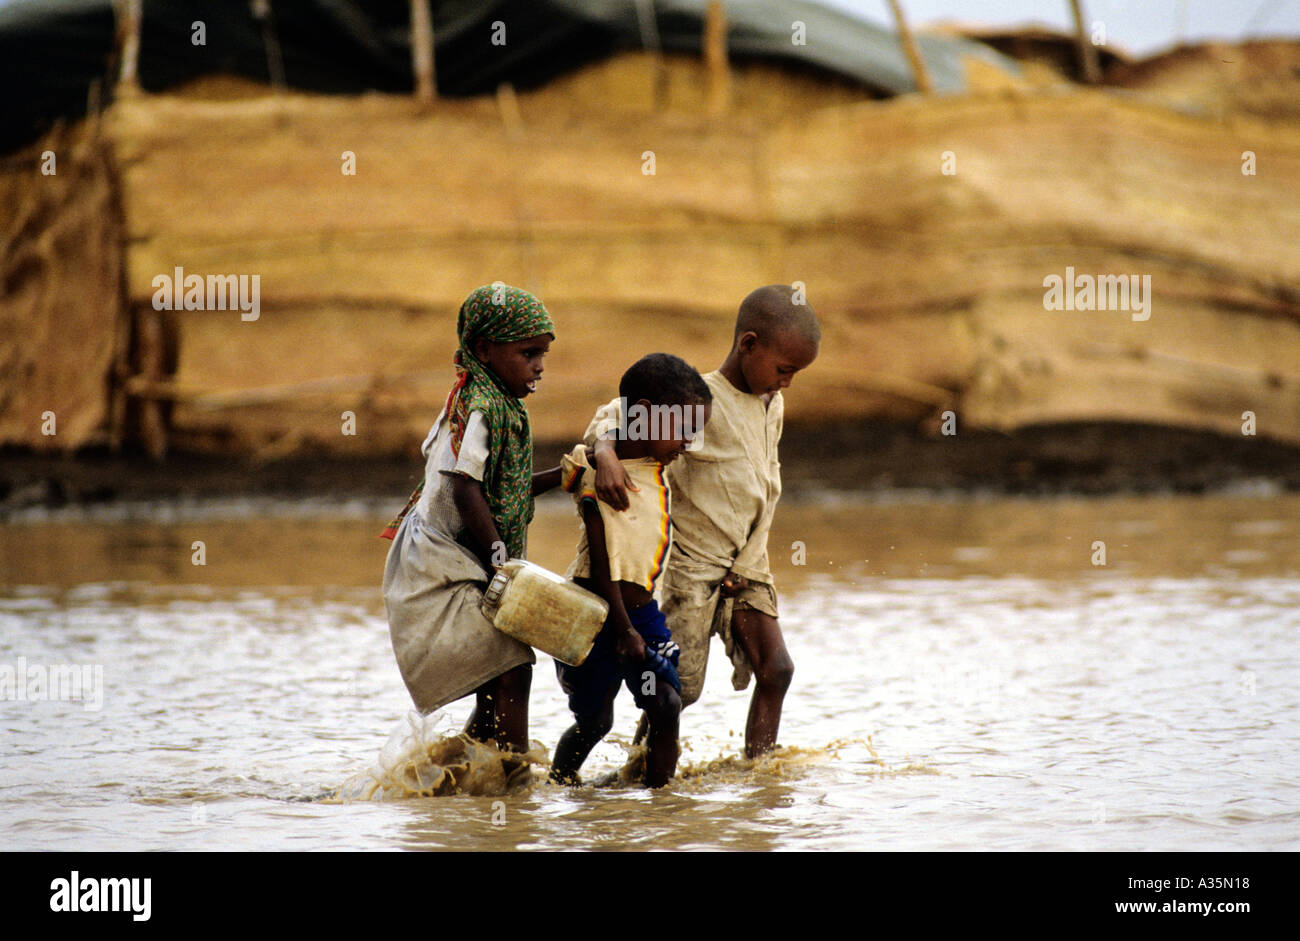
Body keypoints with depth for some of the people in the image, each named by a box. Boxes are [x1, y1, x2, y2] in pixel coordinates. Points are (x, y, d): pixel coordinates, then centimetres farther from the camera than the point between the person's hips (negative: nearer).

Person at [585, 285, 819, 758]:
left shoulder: (772, 406, 8)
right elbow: (615, 415, -19)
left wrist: (747, 565, 8)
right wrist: (606, 454, -41)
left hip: (746, 565, 7)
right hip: (692, 564, -7)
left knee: (776, 669, -5)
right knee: (682, 686, -5)